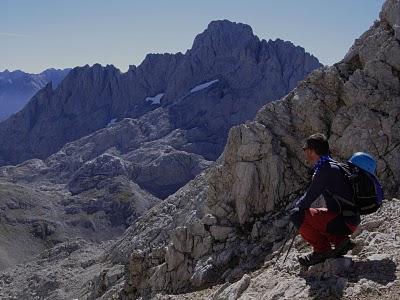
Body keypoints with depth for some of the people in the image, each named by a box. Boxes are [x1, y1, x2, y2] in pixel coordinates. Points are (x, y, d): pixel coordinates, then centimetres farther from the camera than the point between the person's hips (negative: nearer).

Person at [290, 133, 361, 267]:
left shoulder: (325, 170, -20)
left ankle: (322, 250, -3)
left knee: (297, 215, -16)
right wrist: (301, 203, 12)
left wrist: (297, 205, 3)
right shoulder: (331, 165, 11)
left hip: (345, 222, -10)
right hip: (348, 219, 10)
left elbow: (308, 199, -17)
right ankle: (340, 240, 14)